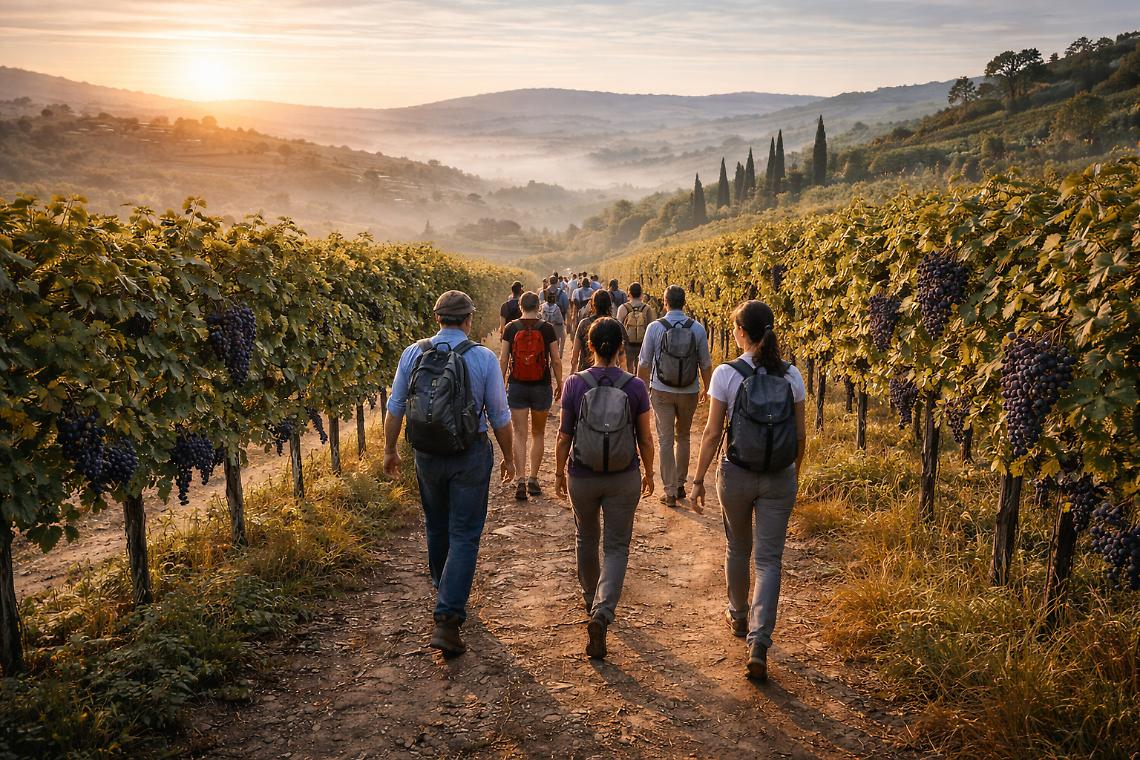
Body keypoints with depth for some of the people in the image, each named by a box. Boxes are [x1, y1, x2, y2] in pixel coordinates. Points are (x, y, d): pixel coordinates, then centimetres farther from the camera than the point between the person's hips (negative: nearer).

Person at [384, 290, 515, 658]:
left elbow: (395, 407, 4)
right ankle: (446, 619, -5)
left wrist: (390, 450, 17)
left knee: (436, 528, 23)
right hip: (470, 456, -3)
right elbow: (500, 416, -5)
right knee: (464, 536, 3)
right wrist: (509, 457, 8)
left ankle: (446, 596, 44)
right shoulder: (483, 358, -10)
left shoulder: (413, 353, -3)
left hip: (427, 456, 4)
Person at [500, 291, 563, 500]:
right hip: (542, 387, 0)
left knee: (519, 434, 4)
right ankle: (533, 480, 16)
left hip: (517, 387, 0)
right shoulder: (547, 328, -5)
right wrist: (560, 384, 8)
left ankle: (521, 481, -6)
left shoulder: (511, 328, -3)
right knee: (538, 434, 14)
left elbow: (503, 360, -1)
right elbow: (556, 360, -3)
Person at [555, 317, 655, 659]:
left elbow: (564, 436, -5)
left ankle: (592, 601, 45)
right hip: (624, 479, -1)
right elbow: (645, 438, -3)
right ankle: (601, 613, -11)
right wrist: (648, 473, 13)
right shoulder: (635, 386, -10)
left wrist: (559, 473, 9)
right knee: (617, 547, 9)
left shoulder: (575, 383, -10)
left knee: (586, 539, 23)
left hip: (582, 477, 1)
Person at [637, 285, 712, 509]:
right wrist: (706, 389, 18)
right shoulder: (697, 328, -6)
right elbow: (705, 364, 2)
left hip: (661, 391, -2)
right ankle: (680, 484, 26)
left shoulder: (655, 327, -10)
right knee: (683, 436, 20)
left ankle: (670, 492, 7)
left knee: (666, 440, 5)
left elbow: (644, 363, -4)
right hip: (689, 392, 2)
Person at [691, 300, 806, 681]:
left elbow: (712, 433, -9)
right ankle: (759, 644, -5)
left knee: (738, 548, 21)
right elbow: (800, 434, 3)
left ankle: (738, 616, 42)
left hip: (737, 475, -1)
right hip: (780, 479, 2)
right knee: (769, 559, 6)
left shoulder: (726, 374, -12)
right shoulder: (792, 375, -3)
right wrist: (796, 473, 19)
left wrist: (698, 479, 1)